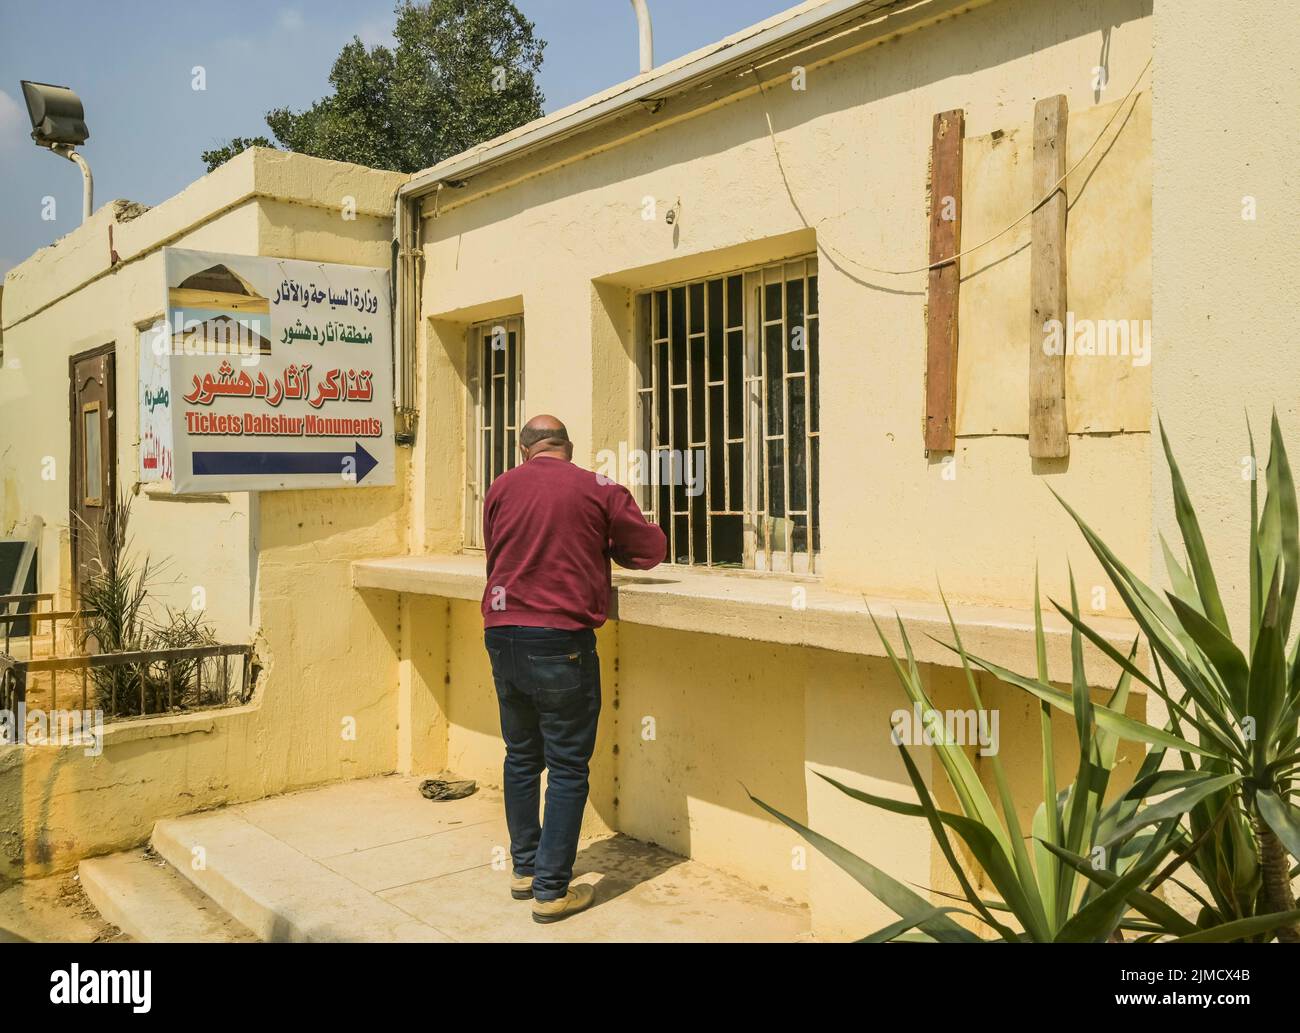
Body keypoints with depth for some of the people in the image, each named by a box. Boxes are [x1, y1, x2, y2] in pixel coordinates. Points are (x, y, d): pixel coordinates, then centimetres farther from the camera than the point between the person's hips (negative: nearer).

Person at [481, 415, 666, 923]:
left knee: (521, 757, 18)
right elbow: (651, 549, 4)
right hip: (561, 640, -5)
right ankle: (552, 890, 9)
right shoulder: (599, 490, -3)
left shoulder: (500, 488, 6)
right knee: (568, 767, 4)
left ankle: (524, 869, 30)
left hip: (501, 634, 5)